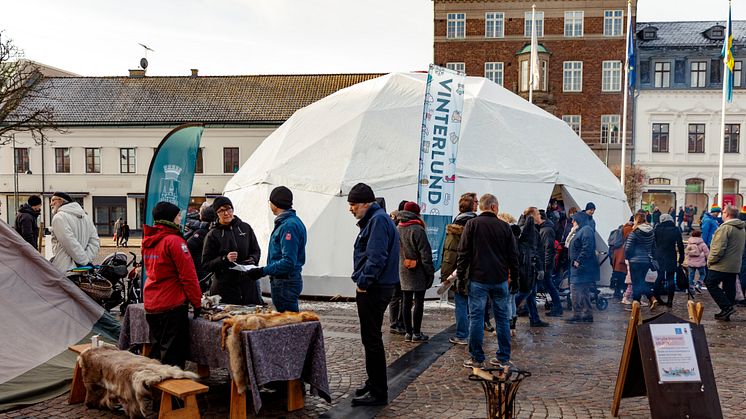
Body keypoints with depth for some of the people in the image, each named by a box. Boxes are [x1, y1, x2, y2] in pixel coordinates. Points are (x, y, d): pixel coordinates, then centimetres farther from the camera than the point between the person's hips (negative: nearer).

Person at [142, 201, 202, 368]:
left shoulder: (148, 241, 9)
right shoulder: (174, 241, -15)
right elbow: (188, 275, -16)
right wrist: (197, 302, -10)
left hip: (150, 305, 8)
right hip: (172, 304, -8)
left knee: (156, 350, 18)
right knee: (174, 354, -2)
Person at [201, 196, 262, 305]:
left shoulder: (246, 228, 9)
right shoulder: (213, 235, 1)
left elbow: (256, 251, 17)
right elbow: (206, 264, -1)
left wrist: (252, 260, -5)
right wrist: (225, 259, -16)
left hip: (248, 283, 3)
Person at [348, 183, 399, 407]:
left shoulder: (378, 220, -15)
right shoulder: (374, 219, 17)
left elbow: (376, 257, -24)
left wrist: (363, 282, -17)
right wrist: (362, 280, 14)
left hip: (373, 289, -11)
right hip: (373, 288, 11)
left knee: (372, 339, -5)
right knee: (371, 338, 18)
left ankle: (378, 392, 1)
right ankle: (374, 384, 29)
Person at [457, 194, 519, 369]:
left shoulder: (472, 224, -2)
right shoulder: (504, 226, 3)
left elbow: (464, 252, -4)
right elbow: (513, 255, 7)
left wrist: (461, 275, 2)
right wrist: (514, 277, 16)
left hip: (478, 278, -2)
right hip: (500, 279, 2)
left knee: (476, 317, 3)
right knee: (503, 318, 10)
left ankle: (477, 358, 6)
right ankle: (504, 358, 14)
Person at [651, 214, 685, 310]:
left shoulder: (657, 229, 0)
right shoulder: (675, 229, -2)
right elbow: (680, 245, -3)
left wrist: (653, 256, 11)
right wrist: (681, 258, 2)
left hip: (659, 256, 1)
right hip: (671, 258, -1)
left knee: (660, 277, 11)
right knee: (671, 278, 5)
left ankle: (656, 298, -3)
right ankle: (670, 301, 5)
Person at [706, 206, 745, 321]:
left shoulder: (725, 228, -17)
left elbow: (719, 248, -22)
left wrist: (710, 261, -11)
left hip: (721, 265, -9)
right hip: (735, 266, 9)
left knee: (711, 284, -2)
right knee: (730, 289, 11)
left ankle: (727, 307, -9)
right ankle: (726, 313, 17)